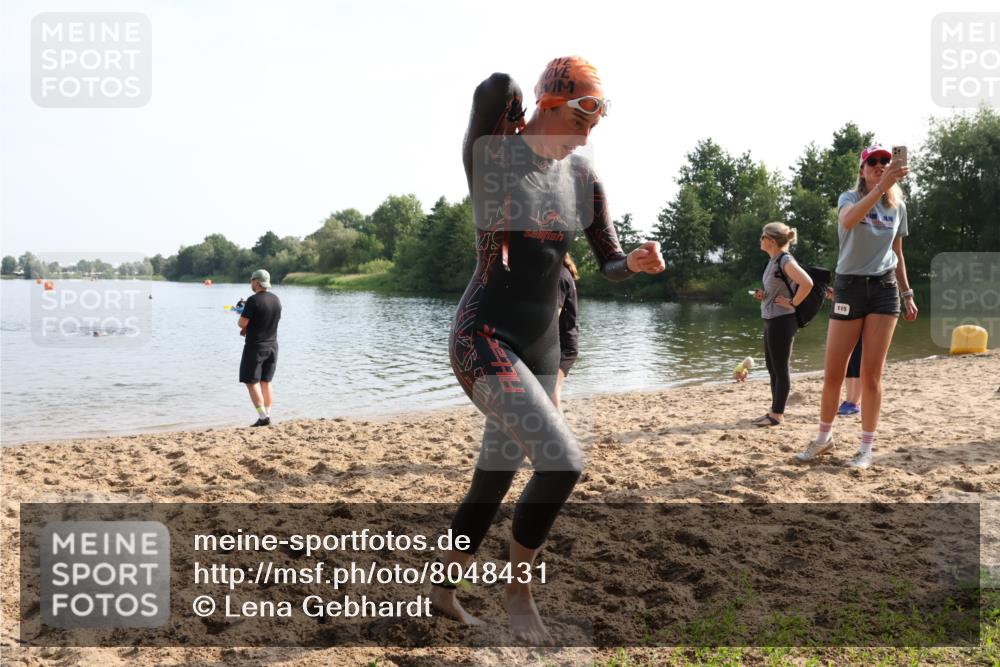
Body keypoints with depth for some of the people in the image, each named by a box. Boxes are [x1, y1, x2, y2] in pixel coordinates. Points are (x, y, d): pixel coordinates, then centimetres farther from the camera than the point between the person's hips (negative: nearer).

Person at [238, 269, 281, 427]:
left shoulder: (253, 300, -17)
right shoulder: (276, 300, 6)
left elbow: (242, 323, -18)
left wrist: (245, 327, 6)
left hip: (255, 347, -7)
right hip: (272, 346, 7)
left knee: (251, 382, 0)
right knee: (266, 382, 13)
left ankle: (263, 417, -6)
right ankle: (267, 416, 13)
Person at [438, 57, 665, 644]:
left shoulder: (583, 175, 7)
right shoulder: (493, 154, -9)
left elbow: (610, 262, 11)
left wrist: (638, 262, -11)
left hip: (543, 343, 7)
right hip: (485, 337, -7)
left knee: (497, 477, 14)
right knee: (562, 461, -21)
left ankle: (445, 587, 36)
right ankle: (519, 588, 4)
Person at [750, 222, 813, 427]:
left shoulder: (785, 261, -16)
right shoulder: (772, 261, 12)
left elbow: (807, 283, -29)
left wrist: (792, 303, -19)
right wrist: (763, 295, 7)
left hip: (782, 321, -10)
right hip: (770, 320, 10)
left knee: (780, 368, -2)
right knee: (772, 367, 14)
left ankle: (778, 414, 4)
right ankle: (775, 411, 22)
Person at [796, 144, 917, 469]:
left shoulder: (898, 206, 10)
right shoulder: (850, 198, -2)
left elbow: (897, 255, 19)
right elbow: (848, 221, -29)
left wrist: (907, 294, 16)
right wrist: (881, 187, -38)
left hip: (885, 288, 2)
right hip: (850, 287, -2)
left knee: (871, 374, 1)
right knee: (833, 374, 1)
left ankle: (866, 447, 11)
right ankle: (824, 437, 21)